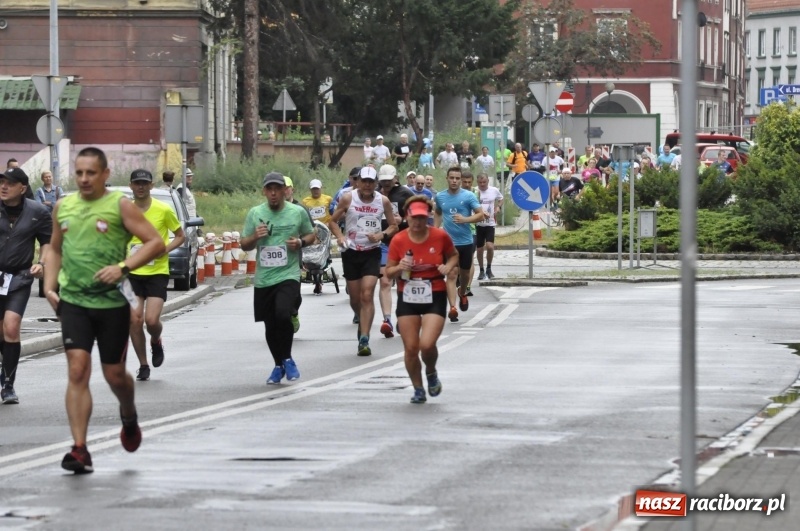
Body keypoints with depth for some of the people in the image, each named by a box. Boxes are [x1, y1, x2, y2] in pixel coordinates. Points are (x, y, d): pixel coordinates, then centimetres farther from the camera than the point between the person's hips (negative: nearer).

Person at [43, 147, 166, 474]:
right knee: (77, 370, -12)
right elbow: (55, 249, 23)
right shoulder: (63, 207, 9)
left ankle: (129, 416, 43)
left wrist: (123, 267, -22)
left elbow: (156, 243, -9)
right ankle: (79, 450, -14)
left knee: (114, 375, 8)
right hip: (72, 301, 2)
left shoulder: (120, 205, -5)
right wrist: (49, 287, 9)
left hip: (112, 302, -2)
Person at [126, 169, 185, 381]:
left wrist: (165, 249, -14)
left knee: (151, 320, -15)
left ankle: (156, 342, 22)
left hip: (157, 272, -3)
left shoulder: (163, 210, -5)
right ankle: (143, 366, 12)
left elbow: (181, 236, 4)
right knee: (134, 321, -3)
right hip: (132, 272, 3)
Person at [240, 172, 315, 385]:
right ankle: (279, 365, 29)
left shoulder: (298, 212, 1)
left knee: (283, 314, -25)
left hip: (288, 276, -3)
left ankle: (287, 359, -5)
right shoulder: (254, 213, 5)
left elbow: (311, 235, 14)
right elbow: (244, 245, 11)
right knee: (270, 326, 9)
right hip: (263, 279, 3)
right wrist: (255, 237, -11)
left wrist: (301, 242, -7)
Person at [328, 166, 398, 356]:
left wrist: (382, 235, -12)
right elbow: (333, 221, 3)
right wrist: (340, 237, -15)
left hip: (372, 253, -1)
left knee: (367, 295, -13)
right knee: (355, 297, 8)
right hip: (351, 252, 1)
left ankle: (364, 339, -16)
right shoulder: (348, 199, -5)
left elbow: (393, 226, 9)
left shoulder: (383, 201, -2)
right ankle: (363, 322, 39)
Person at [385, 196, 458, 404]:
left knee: (427, 344, -17)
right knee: (410, 348, 1)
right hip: (407, 298, 2)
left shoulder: (440, 236, -6)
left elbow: (454, 255, 14)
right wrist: (399, 268, -19)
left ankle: (431, 373, 17)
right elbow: (388, 273, 3)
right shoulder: (398, 241, -5)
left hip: (435, 297, -2)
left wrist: (448, 267, -7)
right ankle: (418, 390, 22)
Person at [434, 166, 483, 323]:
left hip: (466, 241, 0)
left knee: (464, 273, 16)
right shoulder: (440, 197, 4)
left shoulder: (468, 196, -5)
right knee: (451, 274, -11)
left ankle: (462, 294, 47)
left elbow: (480, 214, -8)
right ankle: (452, 308, -17)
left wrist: (465, 219, -25)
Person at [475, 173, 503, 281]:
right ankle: (481, 271, 23)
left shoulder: (494, 191, 0)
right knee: (480, 248, 7)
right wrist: (481, 212, -29)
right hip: (478, 224, -1)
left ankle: (489, 269, 5)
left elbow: (500, 198, 20)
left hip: (490, 223, 1)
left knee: (490, 246, -15)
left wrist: (498, 207, 2)